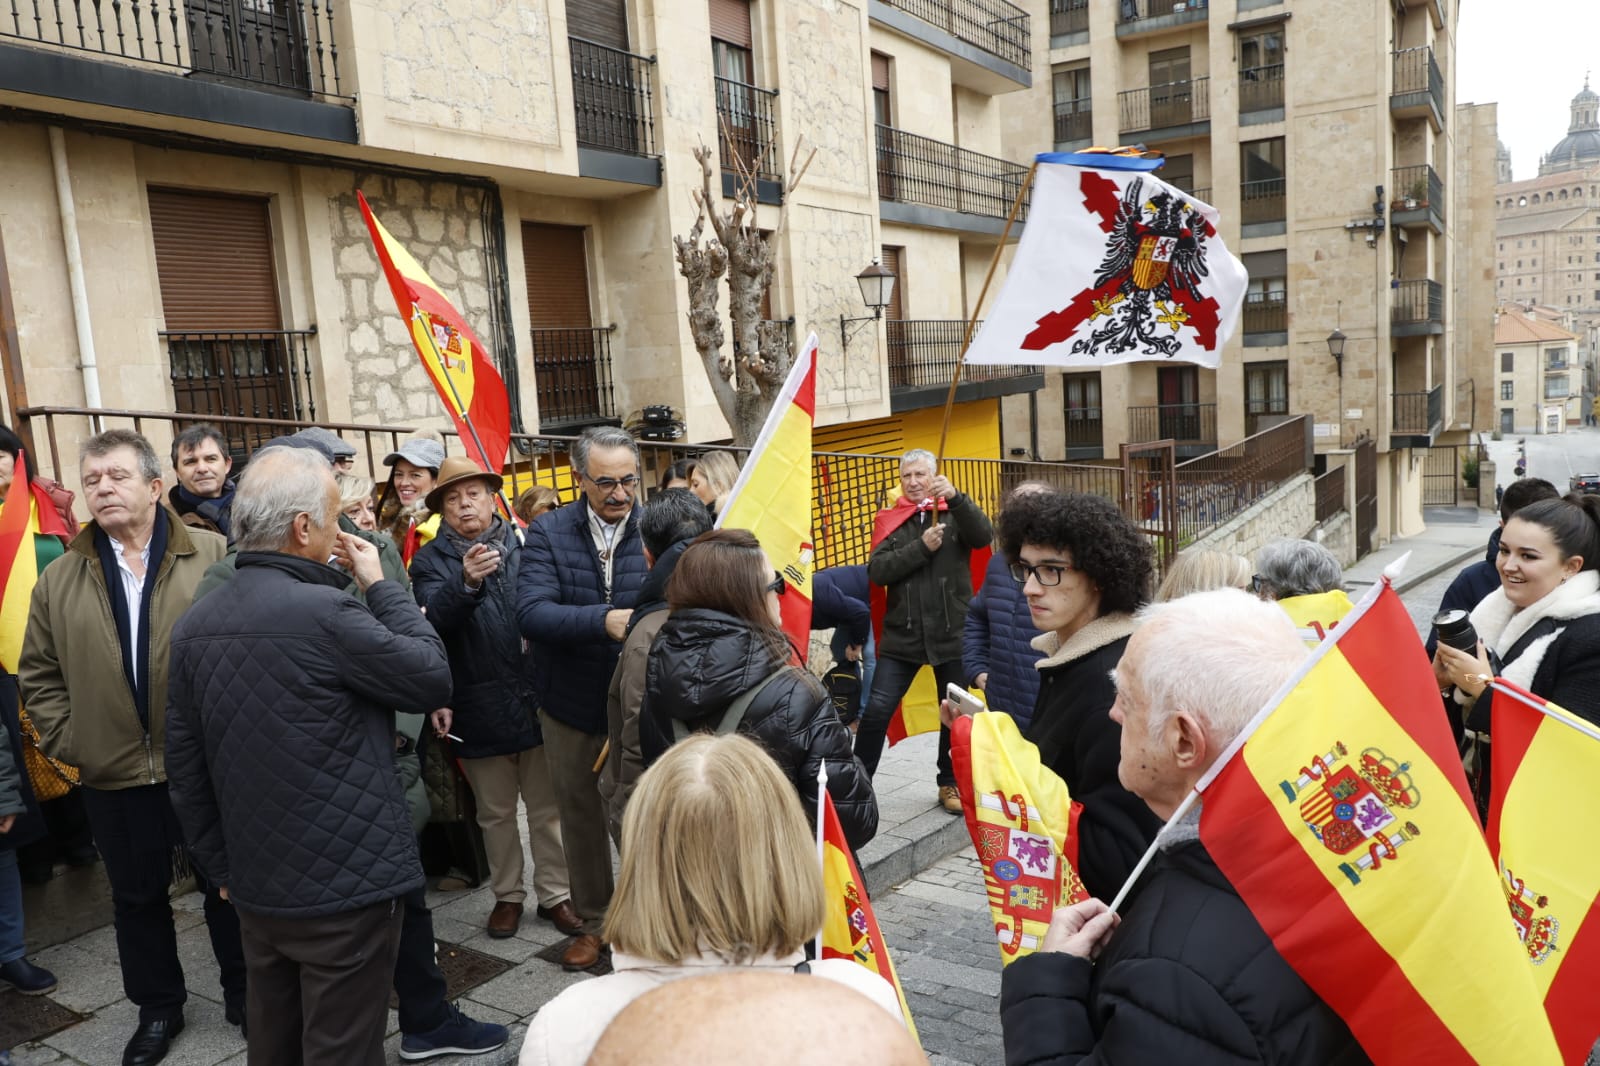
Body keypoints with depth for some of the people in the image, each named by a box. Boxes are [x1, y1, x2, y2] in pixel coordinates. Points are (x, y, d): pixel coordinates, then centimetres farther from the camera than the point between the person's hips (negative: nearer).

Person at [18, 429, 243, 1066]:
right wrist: (63, 739, 1)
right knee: (137, 896, 17)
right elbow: (39, 674, 10)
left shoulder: (214, 559, -6)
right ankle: (158, 1006, 36)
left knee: (226, 886, 12)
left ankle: (243, 992, 32)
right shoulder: (60, 580, 5)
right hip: (113, 776, 3)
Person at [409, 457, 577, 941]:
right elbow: (435, 619, -17)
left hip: (536, 698, 1)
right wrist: (466, 583, -36)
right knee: (495, 813, 15)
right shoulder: (431, 560, -1)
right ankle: (508, 895, 31)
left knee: (547, 808, 12)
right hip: (480, 709, -1)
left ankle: (554, 893, 26)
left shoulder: (525, 545, 2)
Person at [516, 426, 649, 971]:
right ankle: (594, 921, 37)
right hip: (571, 705, 2)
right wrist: (604, 620, -35)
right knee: (580, 815, 17)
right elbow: (531, 612, -20)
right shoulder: (548, 533, -7)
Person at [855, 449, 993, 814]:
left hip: (952, 632, 0)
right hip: (902, 634, 0)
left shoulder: (955, 514, 3)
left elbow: (984, 536, -18)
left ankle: (950, 783, 29)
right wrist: (921, 547, -19)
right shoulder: (890, 520, 5)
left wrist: (955, 497, -32)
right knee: (876, 711, -3)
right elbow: (877, 571, -8)